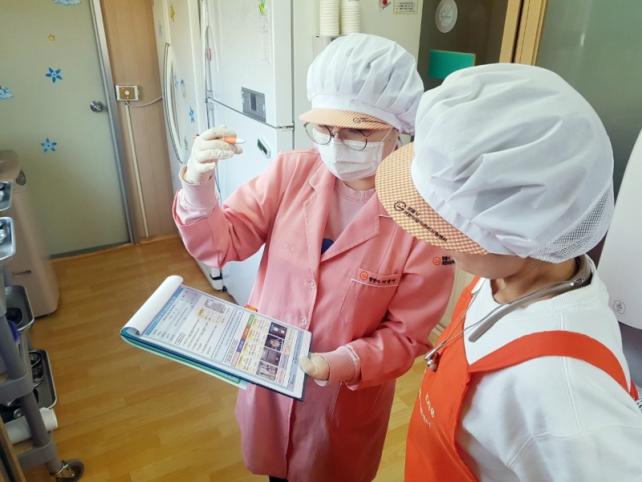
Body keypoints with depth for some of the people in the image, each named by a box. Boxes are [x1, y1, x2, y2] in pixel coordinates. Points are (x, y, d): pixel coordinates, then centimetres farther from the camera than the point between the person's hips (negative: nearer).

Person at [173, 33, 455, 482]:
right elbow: (224, 244, -13)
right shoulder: (291, 171, -15)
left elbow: (408, 334, -17)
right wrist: (198, 190, -31)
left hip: (348, 394, -2)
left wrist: (348, 364, -33)